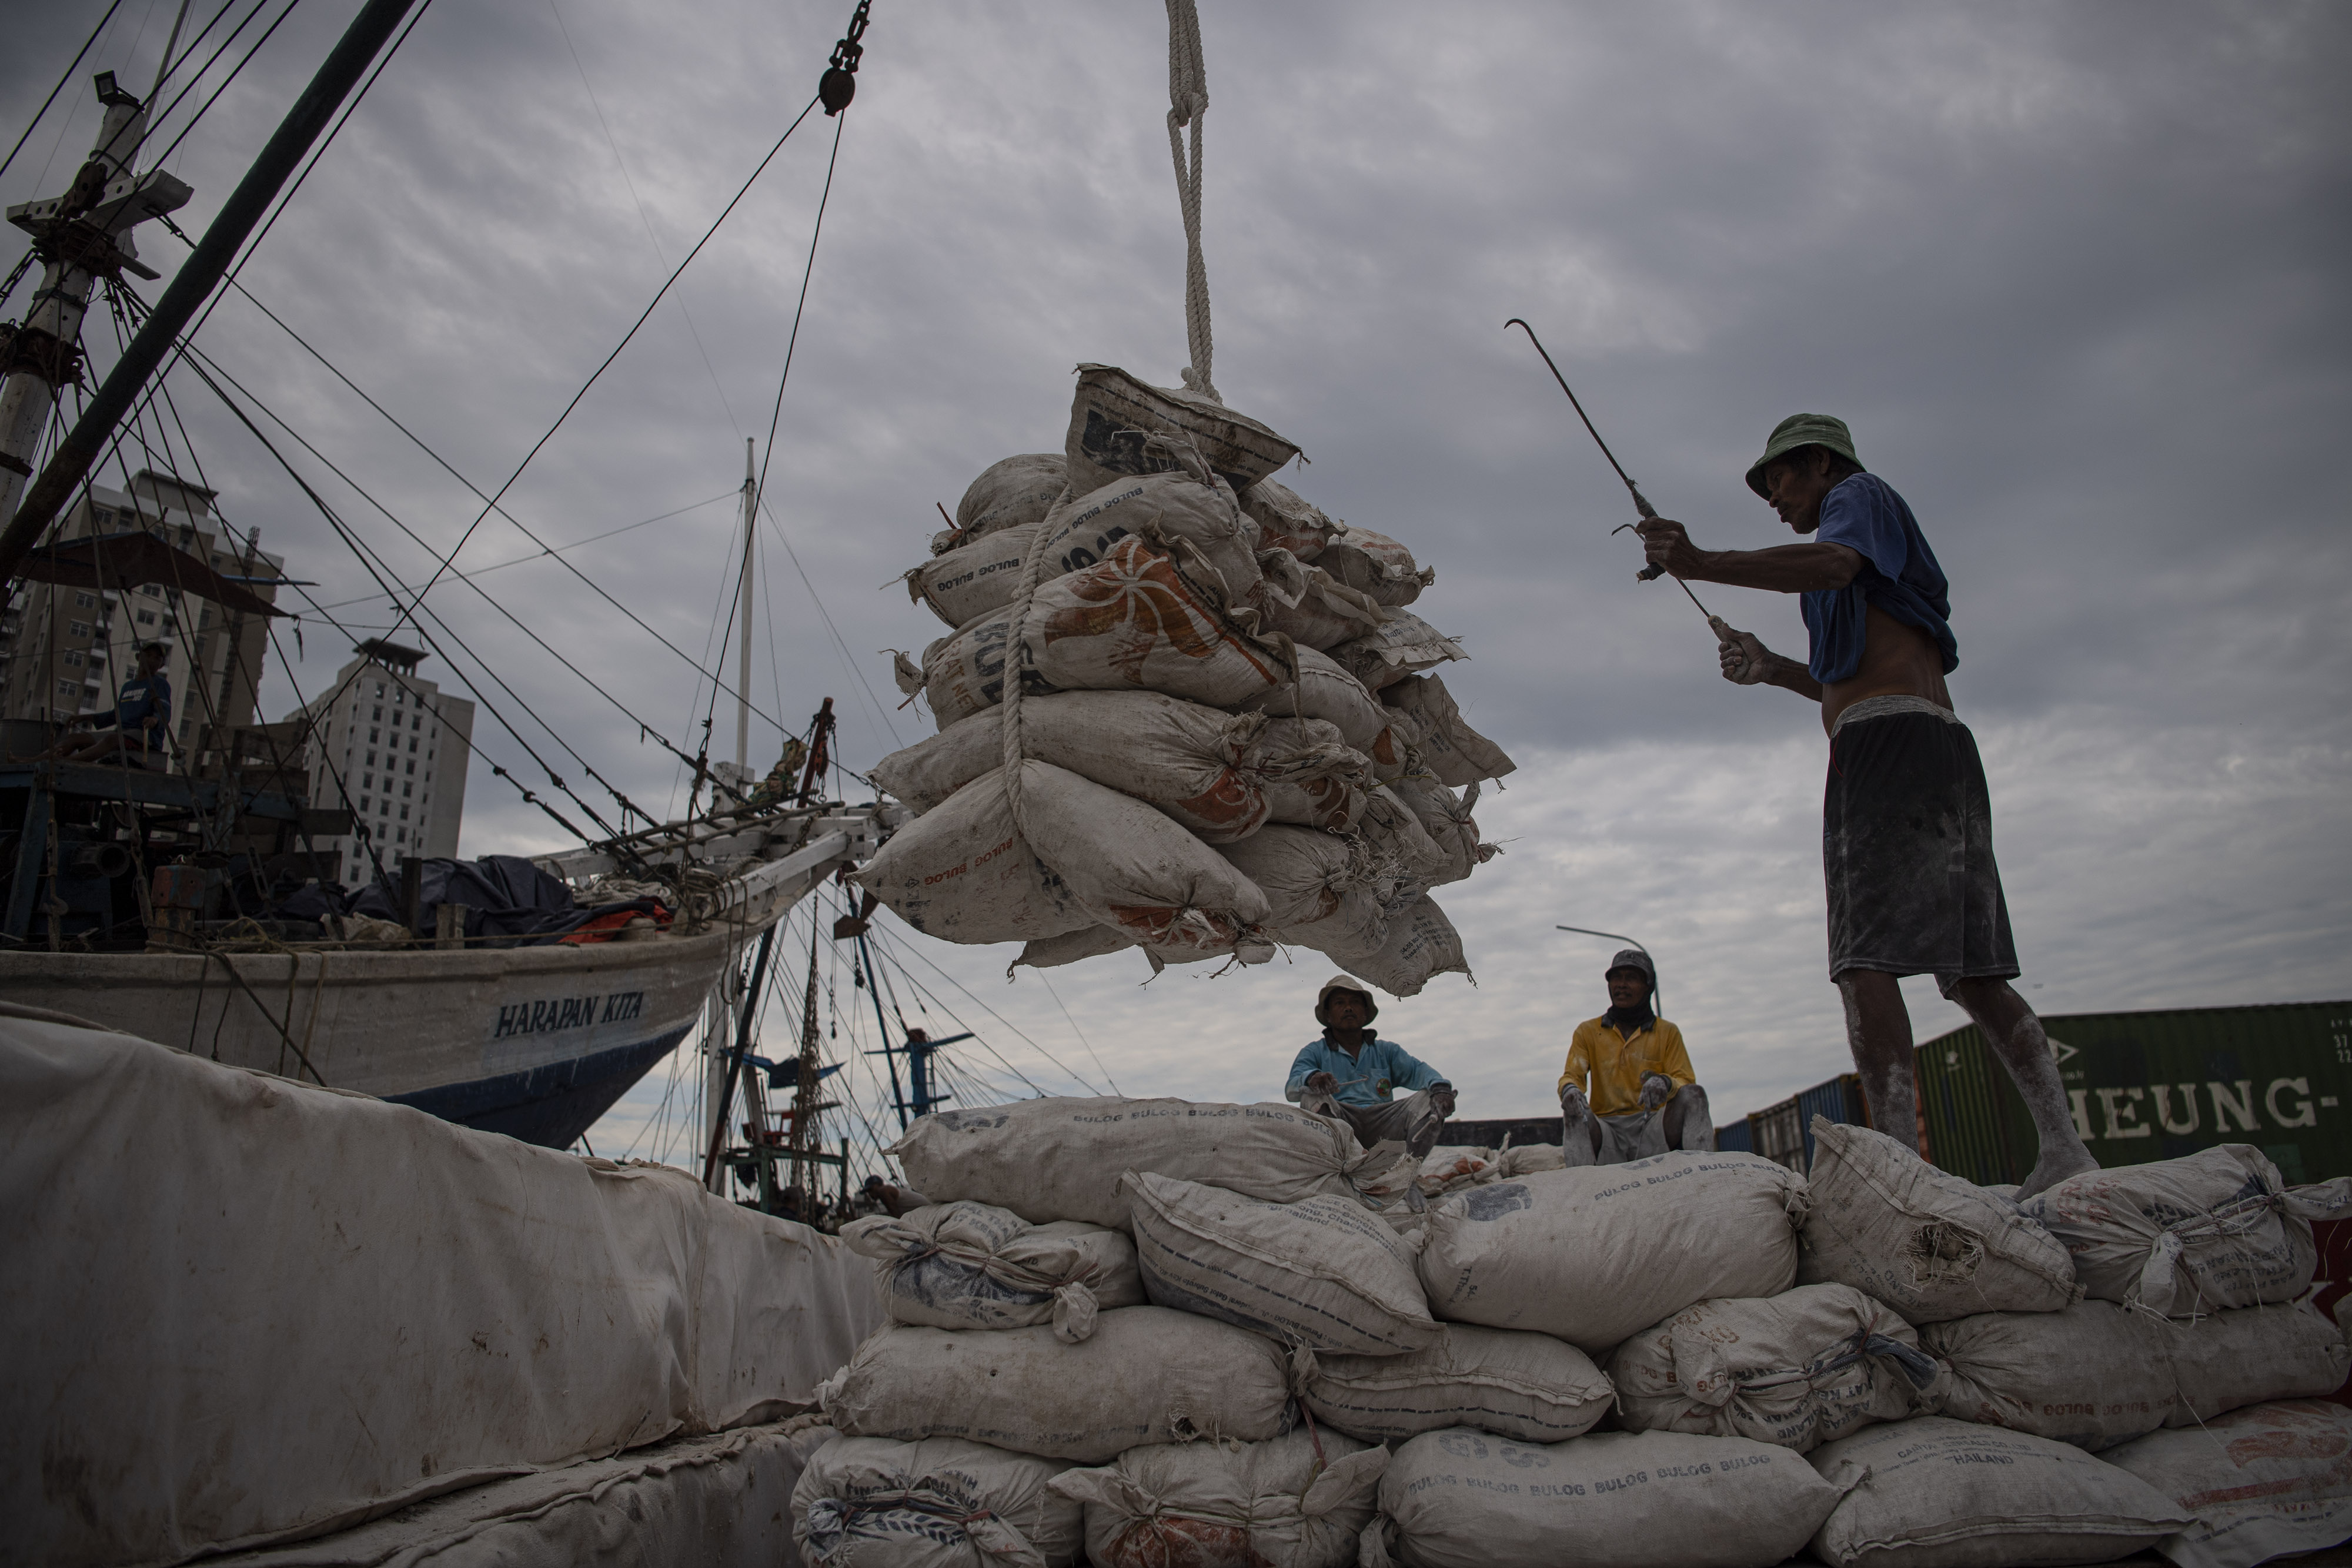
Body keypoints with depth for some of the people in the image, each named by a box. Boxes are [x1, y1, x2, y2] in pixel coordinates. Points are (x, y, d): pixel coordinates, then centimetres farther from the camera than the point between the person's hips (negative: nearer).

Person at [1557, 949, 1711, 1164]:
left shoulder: (1668, 1033, 14)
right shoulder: (1587, 1032, 15)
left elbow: (1686, 1081, 4)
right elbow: (1572, 1076, 4)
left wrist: (1665, 1083, -22)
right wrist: (1570, 1090, -23)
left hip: (1653, 1130, 0)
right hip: (1607, 1131, 0)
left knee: (1693, 1095, -26)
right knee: (1575, 1113, -32)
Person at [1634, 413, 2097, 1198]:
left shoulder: (1859, 494, 9)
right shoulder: (1880, 549, 35)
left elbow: (1832, 564, -17)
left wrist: (1703, 565, -22)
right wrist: (1775, 669, 28)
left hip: (1886, 748, -10)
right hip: (1943, 747, 10)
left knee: (1865, 958, -18)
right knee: (1970, 969, 7)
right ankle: (2064, 1148, 4)